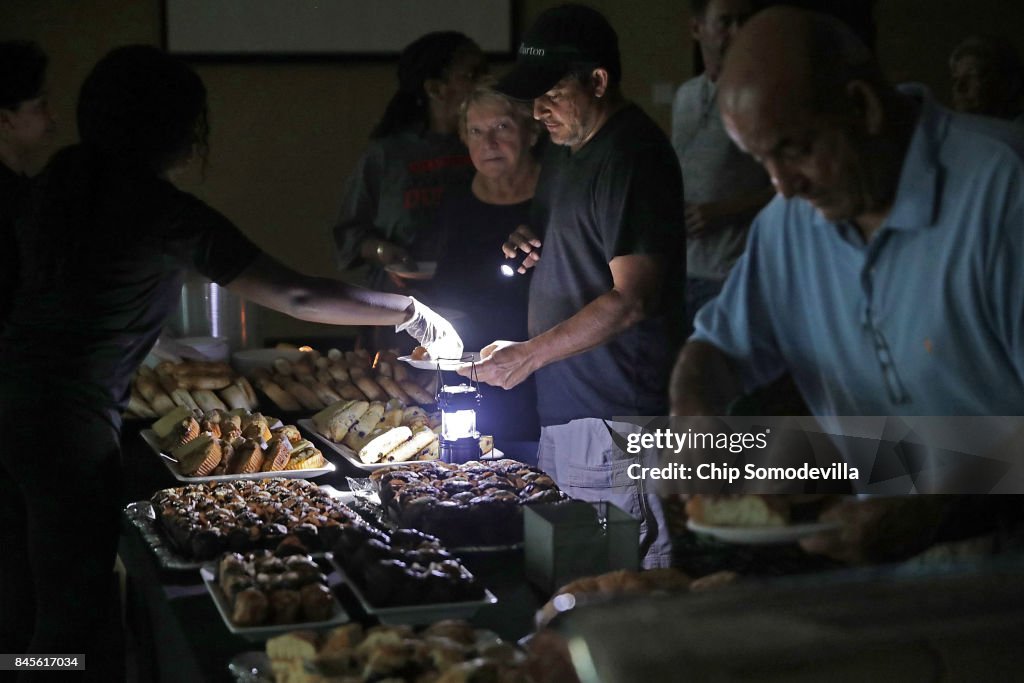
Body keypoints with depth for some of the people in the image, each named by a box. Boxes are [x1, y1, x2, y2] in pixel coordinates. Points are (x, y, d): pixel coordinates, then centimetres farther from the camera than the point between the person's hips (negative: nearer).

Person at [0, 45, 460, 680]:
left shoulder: (63, 176, 8)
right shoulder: (167, 211, -13)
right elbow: (297, 296, -12)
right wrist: (409, 311, -2)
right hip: (70, 418, -8)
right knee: (77, 611, 1)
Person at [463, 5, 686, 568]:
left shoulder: (632, 156, -16)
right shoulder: (567, 148, 15)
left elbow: (633, 299, -21)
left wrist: (529, 354, -19)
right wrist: (529, 248, 6)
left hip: (614, 416, -10)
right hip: (561, 406, 10)